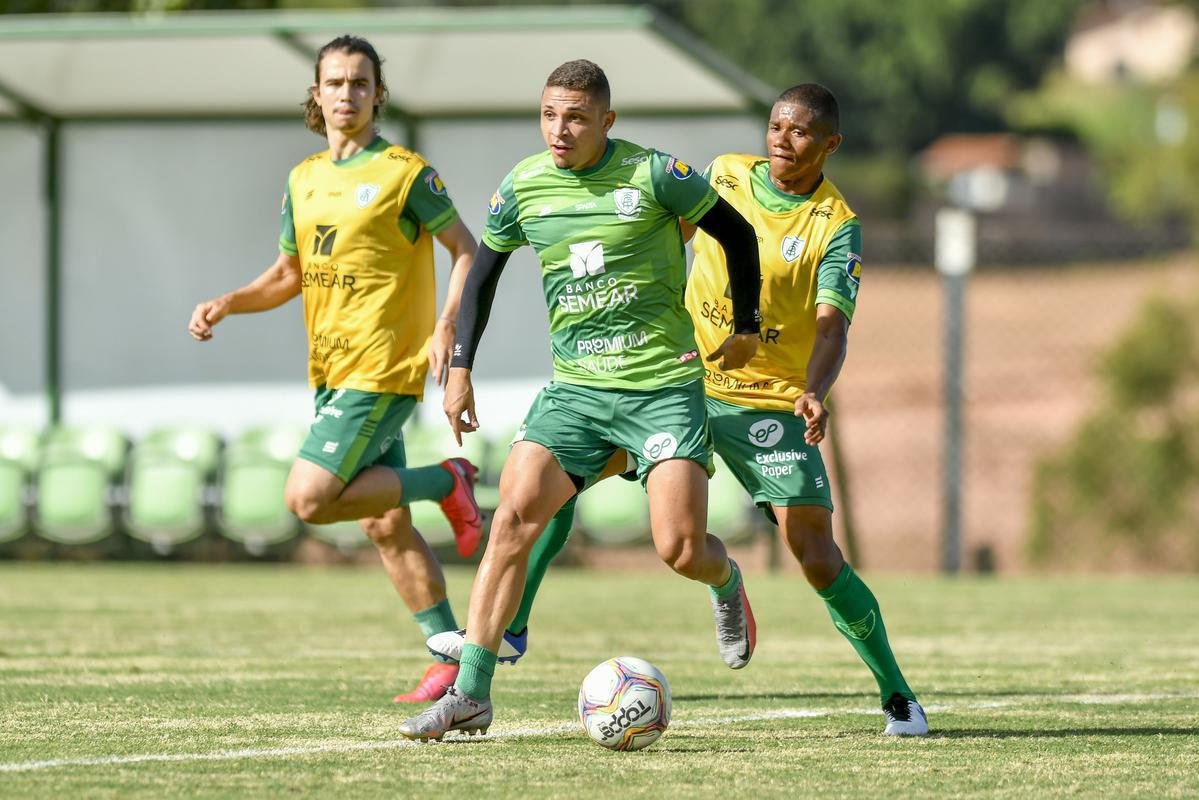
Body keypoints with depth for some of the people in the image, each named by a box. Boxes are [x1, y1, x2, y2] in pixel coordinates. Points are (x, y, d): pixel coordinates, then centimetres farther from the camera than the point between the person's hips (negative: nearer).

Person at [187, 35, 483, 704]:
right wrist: (225, 305, 4)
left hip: (383, 369, -7)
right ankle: (452, 655, 15)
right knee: (385, 525, 8)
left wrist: (446, 328, -18)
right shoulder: (305, 180, 14)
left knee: (310, 498, -18)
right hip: (333, 372, 7)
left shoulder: (405, 173, -7)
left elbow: (468, 251, -5)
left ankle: (448, 483, -2)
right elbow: (289, 274, 22)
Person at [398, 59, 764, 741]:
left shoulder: (654, 174, -9)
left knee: (681, 550, -12)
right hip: (575, 388, 3)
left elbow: (737, 234, 4)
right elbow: (485, 269, 17)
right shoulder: (524, 186, 2)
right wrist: (461, 367, 11)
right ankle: (470, 695, -13)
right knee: (514, 516, -15)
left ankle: (727, 584, 29)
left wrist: (747, 327, 7)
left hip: (665, 385, -3)